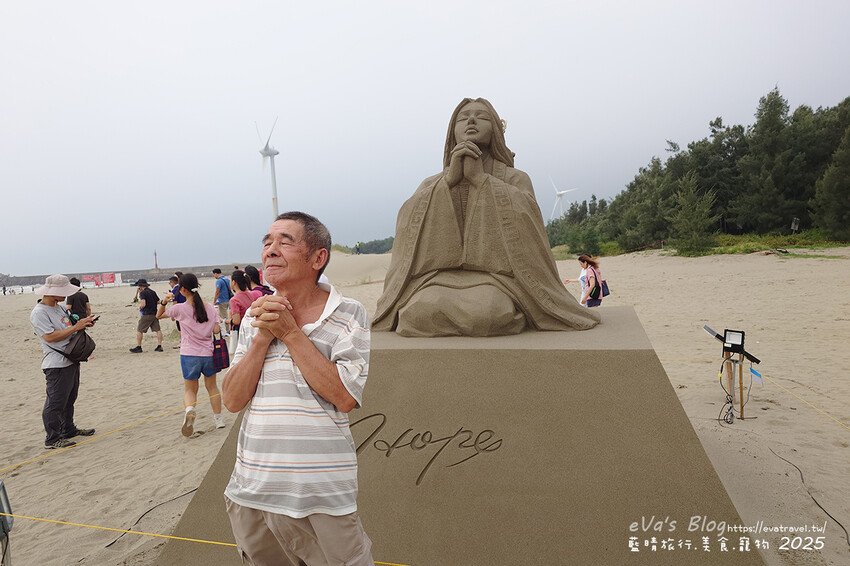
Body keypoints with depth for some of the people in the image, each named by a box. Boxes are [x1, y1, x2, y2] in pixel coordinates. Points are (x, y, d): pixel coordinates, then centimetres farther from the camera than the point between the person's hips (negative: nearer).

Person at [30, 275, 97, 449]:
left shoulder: (59, 307, 12)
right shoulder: (39, 313, -16)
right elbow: (50, 336, -24)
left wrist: (83, 322, 5)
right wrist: (76, 327, -22)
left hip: (71, 361, 10)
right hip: (57, 364, -10)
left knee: (69, 398, 20)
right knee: (55, 403, -3)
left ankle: (68, 430, 33)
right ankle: (52, 439, 6)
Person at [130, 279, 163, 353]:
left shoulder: (143, 293, -11)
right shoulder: (153, 292, 10)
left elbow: (143, 304, -20)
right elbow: (158, 301, 16)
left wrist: (140, 308, -1)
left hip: (147, 314, -7)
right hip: (155, 314, 7)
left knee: (139, 330, 3)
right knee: (157, 330, 7)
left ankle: (138, 347, 5)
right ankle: (159, 346, 7)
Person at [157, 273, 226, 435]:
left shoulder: (180, 309, -9)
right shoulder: (210, 307, -2)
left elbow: (159, 315, 7)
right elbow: (216, 330, -4)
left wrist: (164, 302, -8)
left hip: (189, 355, -2)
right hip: (208, 354, 2)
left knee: (190, 389, 11)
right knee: (212, 386, 20)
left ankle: (189, 409, -19)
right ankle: (218, 418, 26)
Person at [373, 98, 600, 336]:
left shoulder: (515, 179, 15)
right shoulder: (432, 184, 22)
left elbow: (524, 218, -7)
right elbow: (409, 223, 2)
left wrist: (479, 177, -5)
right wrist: (449, 179, -5)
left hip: (494, 276, -1)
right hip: (440, 277, 1)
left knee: (485, 312, -35)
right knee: (425, 310, -33)